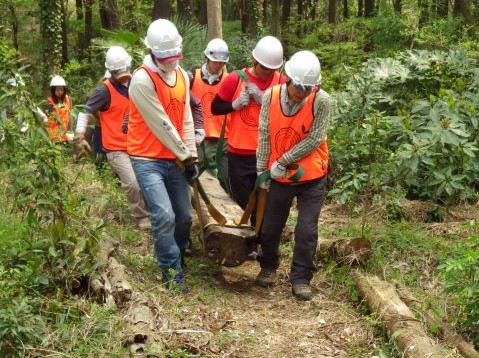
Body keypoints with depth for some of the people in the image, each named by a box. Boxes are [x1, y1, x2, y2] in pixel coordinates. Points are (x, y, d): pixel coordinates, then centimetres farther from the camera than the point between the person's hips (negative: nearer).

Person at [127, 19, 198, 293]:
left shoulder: (182, 75, 7)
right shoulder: (142, 80, -17)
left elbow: (186, 119, 7)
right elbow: (161, 124, -16)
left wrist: (192, 157, 2)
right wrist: (184, 156, -9)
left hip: (175, 159, 7)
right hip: (148, 159, -7)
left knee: (185, 215, 10)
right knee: (164, 215, -16)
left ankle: (177, 257, 35)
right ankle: (173, 272, 0)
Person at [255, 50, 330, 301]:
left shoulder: (321, 101, -16)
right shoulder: (271, 96, -9)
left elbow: (313, 141, -17)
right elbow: (264, 135, -4)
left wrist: (283, 161, -16)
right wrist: (262, 170, -4)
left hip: (311, 177, -2)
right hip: (279, 176, 2)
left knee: (307, 230, -3)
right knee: (270, 227, 12)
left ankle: (301, 278, 15)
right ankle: (269, 267, 37)